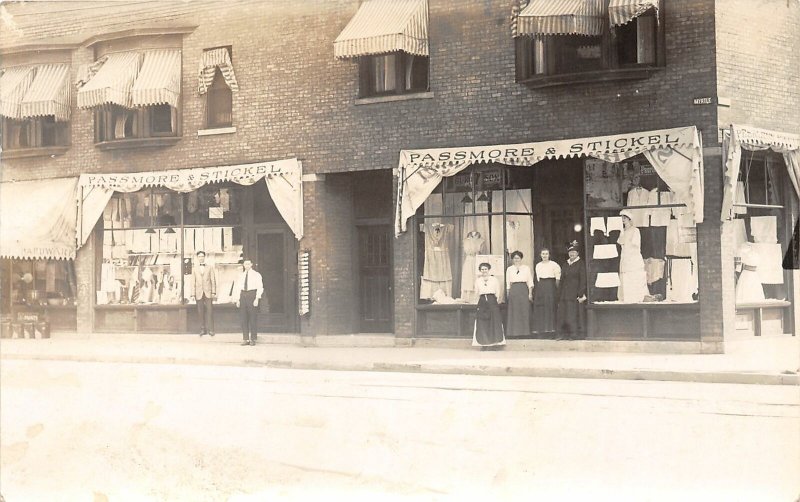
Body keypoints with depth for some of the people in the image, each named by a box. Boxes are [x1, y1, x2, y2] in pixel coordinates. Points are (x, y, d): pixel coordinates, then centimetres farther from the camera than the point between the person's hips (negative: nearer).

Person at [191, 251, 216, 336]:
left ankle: (210, 329, -6)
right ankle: (202, 329, 2)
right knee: (200, 312, -3)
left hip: (208, 293, -1)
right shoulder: (194, 269, 14)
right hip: (199, 293, 1)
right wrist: (193, 294, 2)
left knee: (209, 311, -8)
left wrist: (214, 292, -1)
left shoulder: (210, 268, 12)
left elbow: (213, 281, 8)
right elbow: (193, 282, 9)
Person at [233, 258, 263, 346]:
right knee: (244, 318, 3)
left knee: (253, 318, -3)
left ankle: (253, 339, 3)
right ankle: (246, 339, 8)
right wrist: (237, 299, 6)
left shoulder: (256, 275, 0)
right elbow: (237, 287, 14)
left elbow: (260, 288, -4)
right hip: (243, 295, 4)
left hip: (252, 294, -4)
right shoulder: (240, 276, 12)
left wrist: (257, 299, -14)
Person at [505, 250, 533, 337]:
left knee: (525, 311, -3)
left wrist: (530, 293, -3)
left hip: (524, 290, -1)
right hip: (513, 290, 1)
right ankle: (514, 331, 2)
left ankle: (524, 331, 3)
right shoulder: (509, 269, 11)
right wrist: (508, 294, 4)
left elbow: (530, 281, 5)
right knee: (514, 312, -1)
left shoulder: (526, 268, 8)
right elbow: (508, 283, 10)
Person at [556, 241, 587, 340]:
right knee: (563, 313, 2)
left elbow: (583, 280, -8)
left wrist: (581, 294, -15)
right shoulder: (566, 265, 15)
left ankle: (574, 334, -1)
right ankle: (563, 333, 4)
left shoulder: (580, 264, -3)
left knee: (574, 313, -6)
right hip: (565, 293, 6)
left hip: (575, 293, -6)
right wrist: (560, 294, 11)